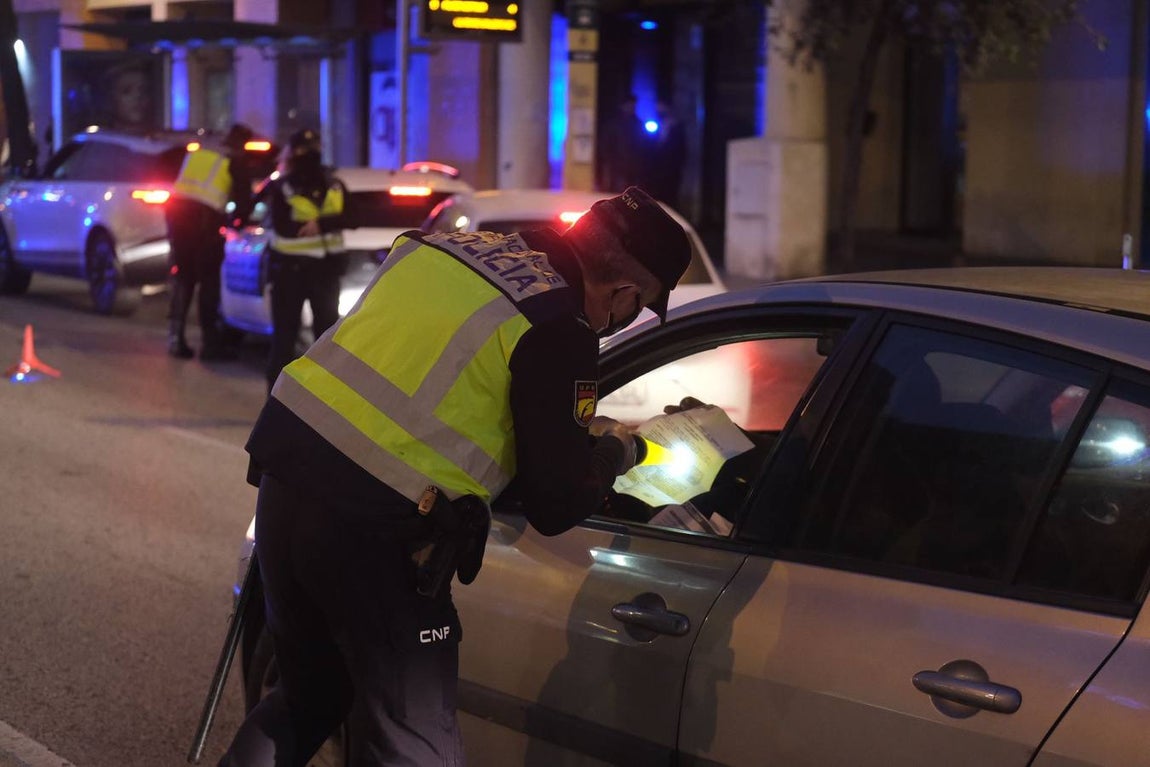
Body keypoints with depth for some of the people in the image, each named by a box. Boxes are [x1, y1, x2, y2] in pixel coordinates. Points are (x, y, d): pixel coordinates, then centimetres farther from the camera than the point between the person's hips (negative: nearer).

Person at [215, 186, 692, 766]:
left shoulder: (454, 245, 12)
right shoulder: (560, 331, -8)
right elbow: (557, 506, -3)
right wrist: (614, 451, 17)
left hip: (282, 480, 8)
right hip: (367, 530, -8)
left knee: (308, 698, 27)